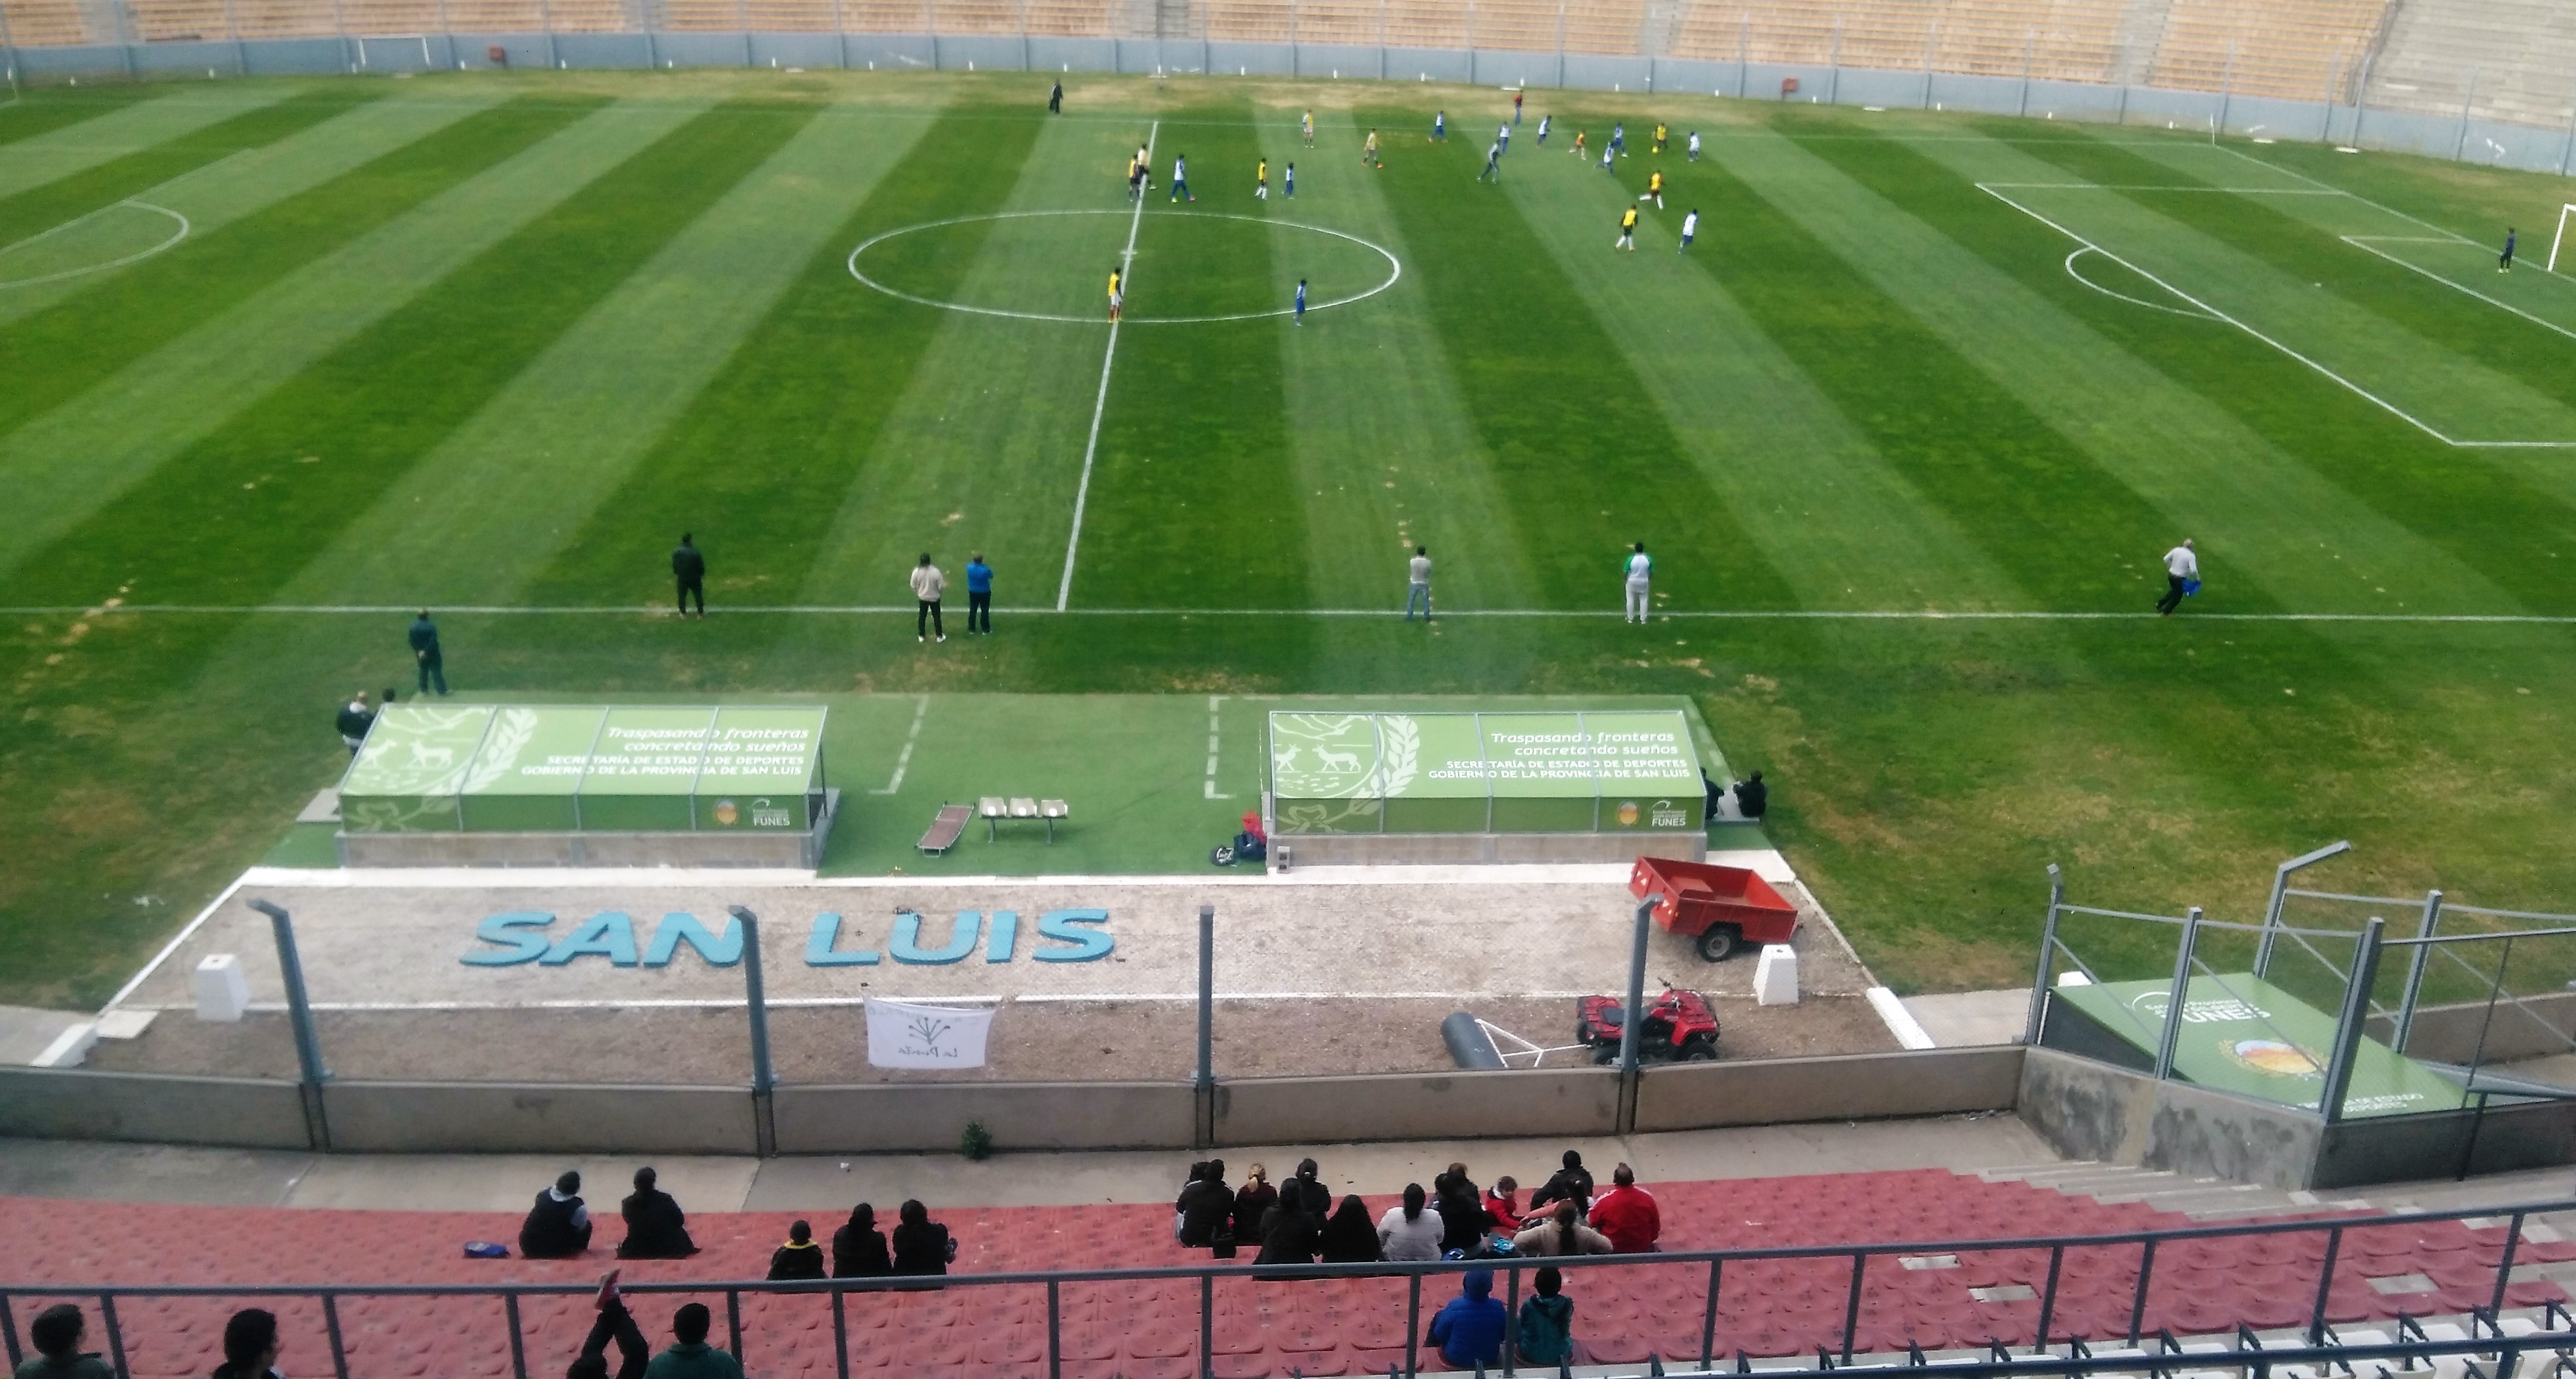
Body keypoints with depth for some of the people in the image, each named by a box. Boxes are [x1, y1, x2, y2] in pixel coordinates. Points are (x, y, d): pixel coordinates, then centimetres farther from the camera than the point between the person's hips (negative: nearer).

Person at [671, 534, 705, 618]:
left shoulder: (677, 551, -14)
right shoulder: (695, 551, -22)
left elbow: (674, 564, -1)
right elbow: (701, 565, -12)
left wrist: (675, 573, 16)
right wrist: (702, 574, 6)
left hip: (682, 577, 2)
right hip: (695, 577, -2)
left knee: (682, 595, 19)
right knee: (698, 595, 15)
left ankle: (683, 613, 29)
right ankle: (701, 613, 23)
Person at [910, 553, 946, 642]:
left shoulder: (916, 571, -18)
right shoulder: (935, 571, -25)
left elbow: (913, 586, -5)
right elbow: (941, 586, -17)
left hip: (923, 598, 2)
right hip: (934, 598, -2)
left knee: (922, 617, 18)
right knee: (936, 617, 14)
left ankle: (921, 636, 27)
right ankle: (940, 636, 25)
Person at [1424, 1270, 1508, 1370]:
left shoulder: (1454, 1307, -30)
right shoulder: (1498, 1308, -25)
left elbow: (1439, 1335, -14)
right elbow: (1504, 1336, -5)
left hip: (1456, 1359, -2)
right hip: (1489, 1360, 2)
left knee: (1439, 1316, 20)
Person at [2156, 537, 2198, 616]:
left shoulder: (2176, 550, -4)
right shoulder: (2191, 556, -18)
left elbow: (2166, 559, 5)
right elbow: (2193, 570, -24)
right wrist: (2197, 578, -6)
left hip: (2170, 575, 5)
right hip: (2180, 578, -5)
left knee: (2174, 591, 32)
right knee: (2178, 596, 17)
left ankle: (2160, 603, 32)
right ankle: (2166, 611, 22)